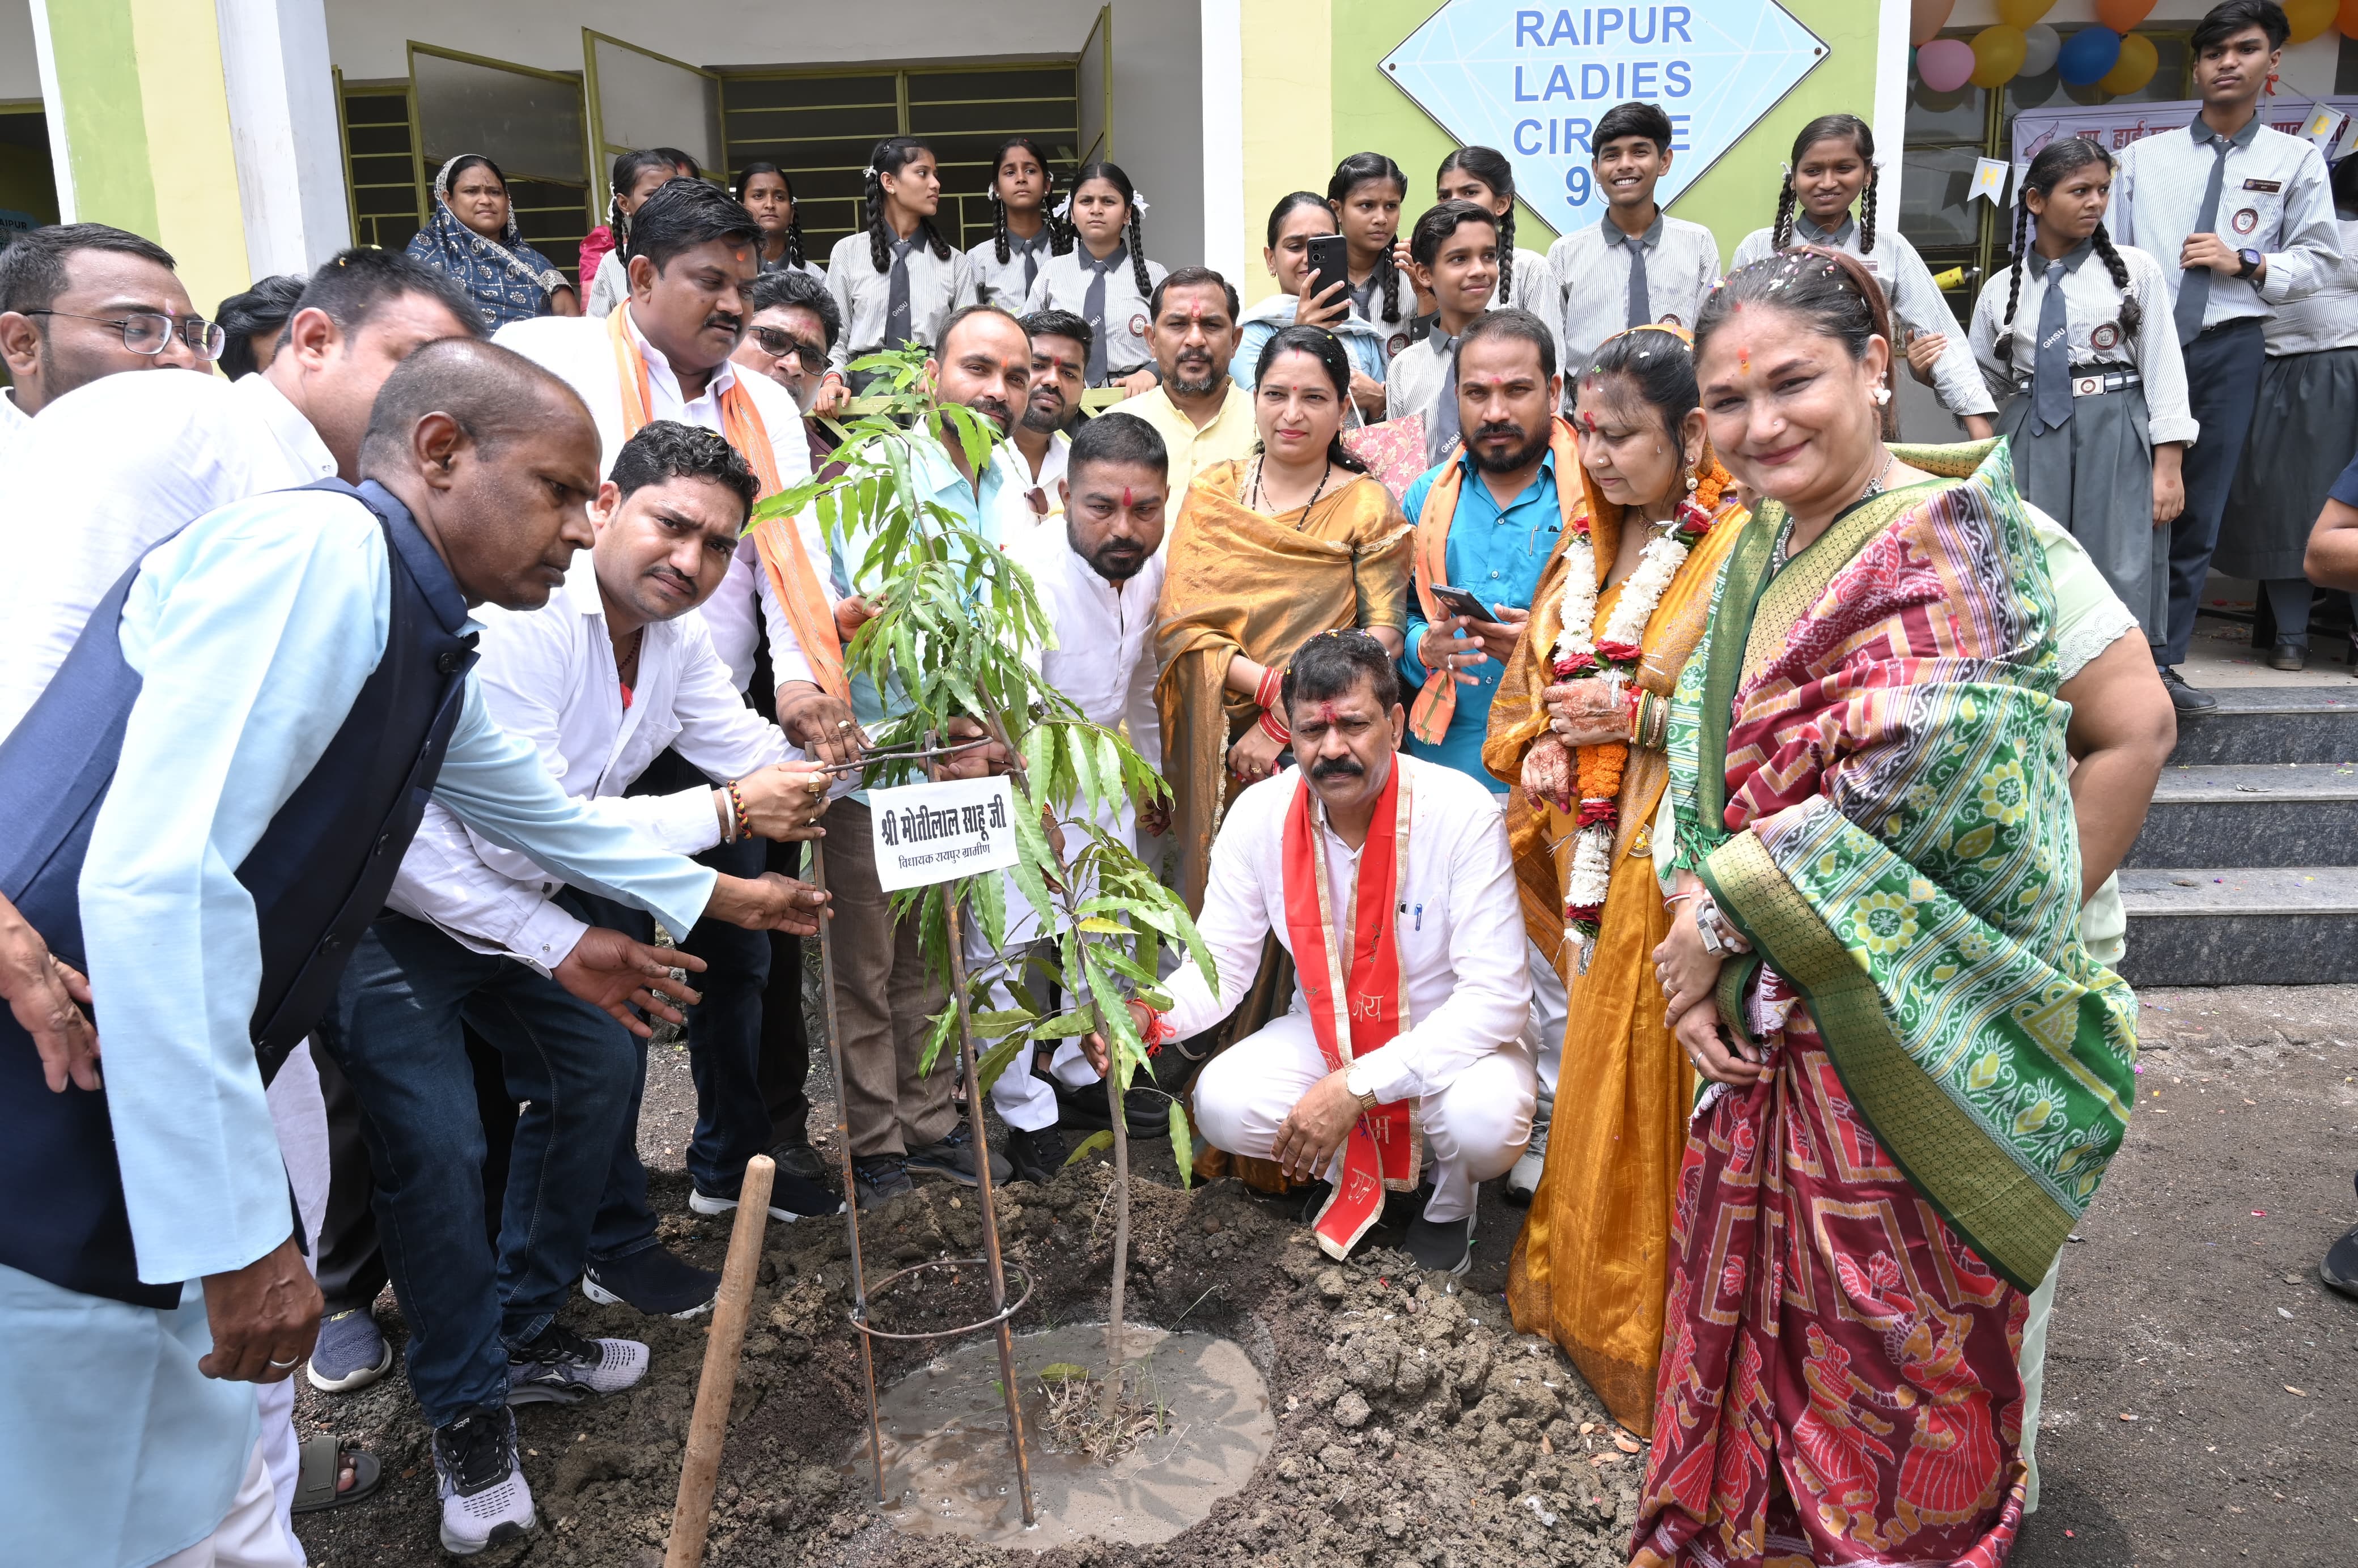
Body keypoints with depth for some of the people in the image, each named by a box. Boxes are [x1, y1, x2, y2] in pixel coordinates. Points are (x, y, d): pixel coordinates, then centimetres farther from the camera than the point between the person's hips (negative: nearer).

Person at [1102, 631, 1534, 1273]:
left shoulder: (1463, 810, -25)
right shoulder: (1260, 814, -14)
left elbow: (1495, 997, -27)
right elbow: (1220, 963, -7)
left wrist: (1357, 1086, -33)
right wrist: (1146, 1017, -31)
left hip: (1453, 1039, -3)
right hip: (1326, 1031, 3)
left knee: (1484, 1121, -35)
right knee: (1223, 1104, -23)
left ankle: (1450, 1196, 6)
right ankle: (1359, 1168, 10)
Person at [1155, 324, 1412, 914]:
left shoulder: (1368, 506, 2)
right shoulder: (1213, 491, 8)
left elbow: (1381, 641, -7)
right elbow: (1178, 623, -1)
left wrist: (1281, 725, -15)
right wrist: (1271, 684, -15)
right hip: (1213, 751, 2)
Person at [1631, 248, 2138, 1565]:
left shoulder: (1943, 540, -17)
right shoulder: (1769, 545, 8)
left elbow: (1921, 784, -25)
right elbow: (1707, 748, 9)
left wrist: (1724, 914, -15)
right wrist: (1705, 961, -4)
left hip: (1905, 1046, -7)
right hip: (1776, 1020, 8)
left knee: (1888, 1346, 10)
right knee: (1751, 1301, 20)